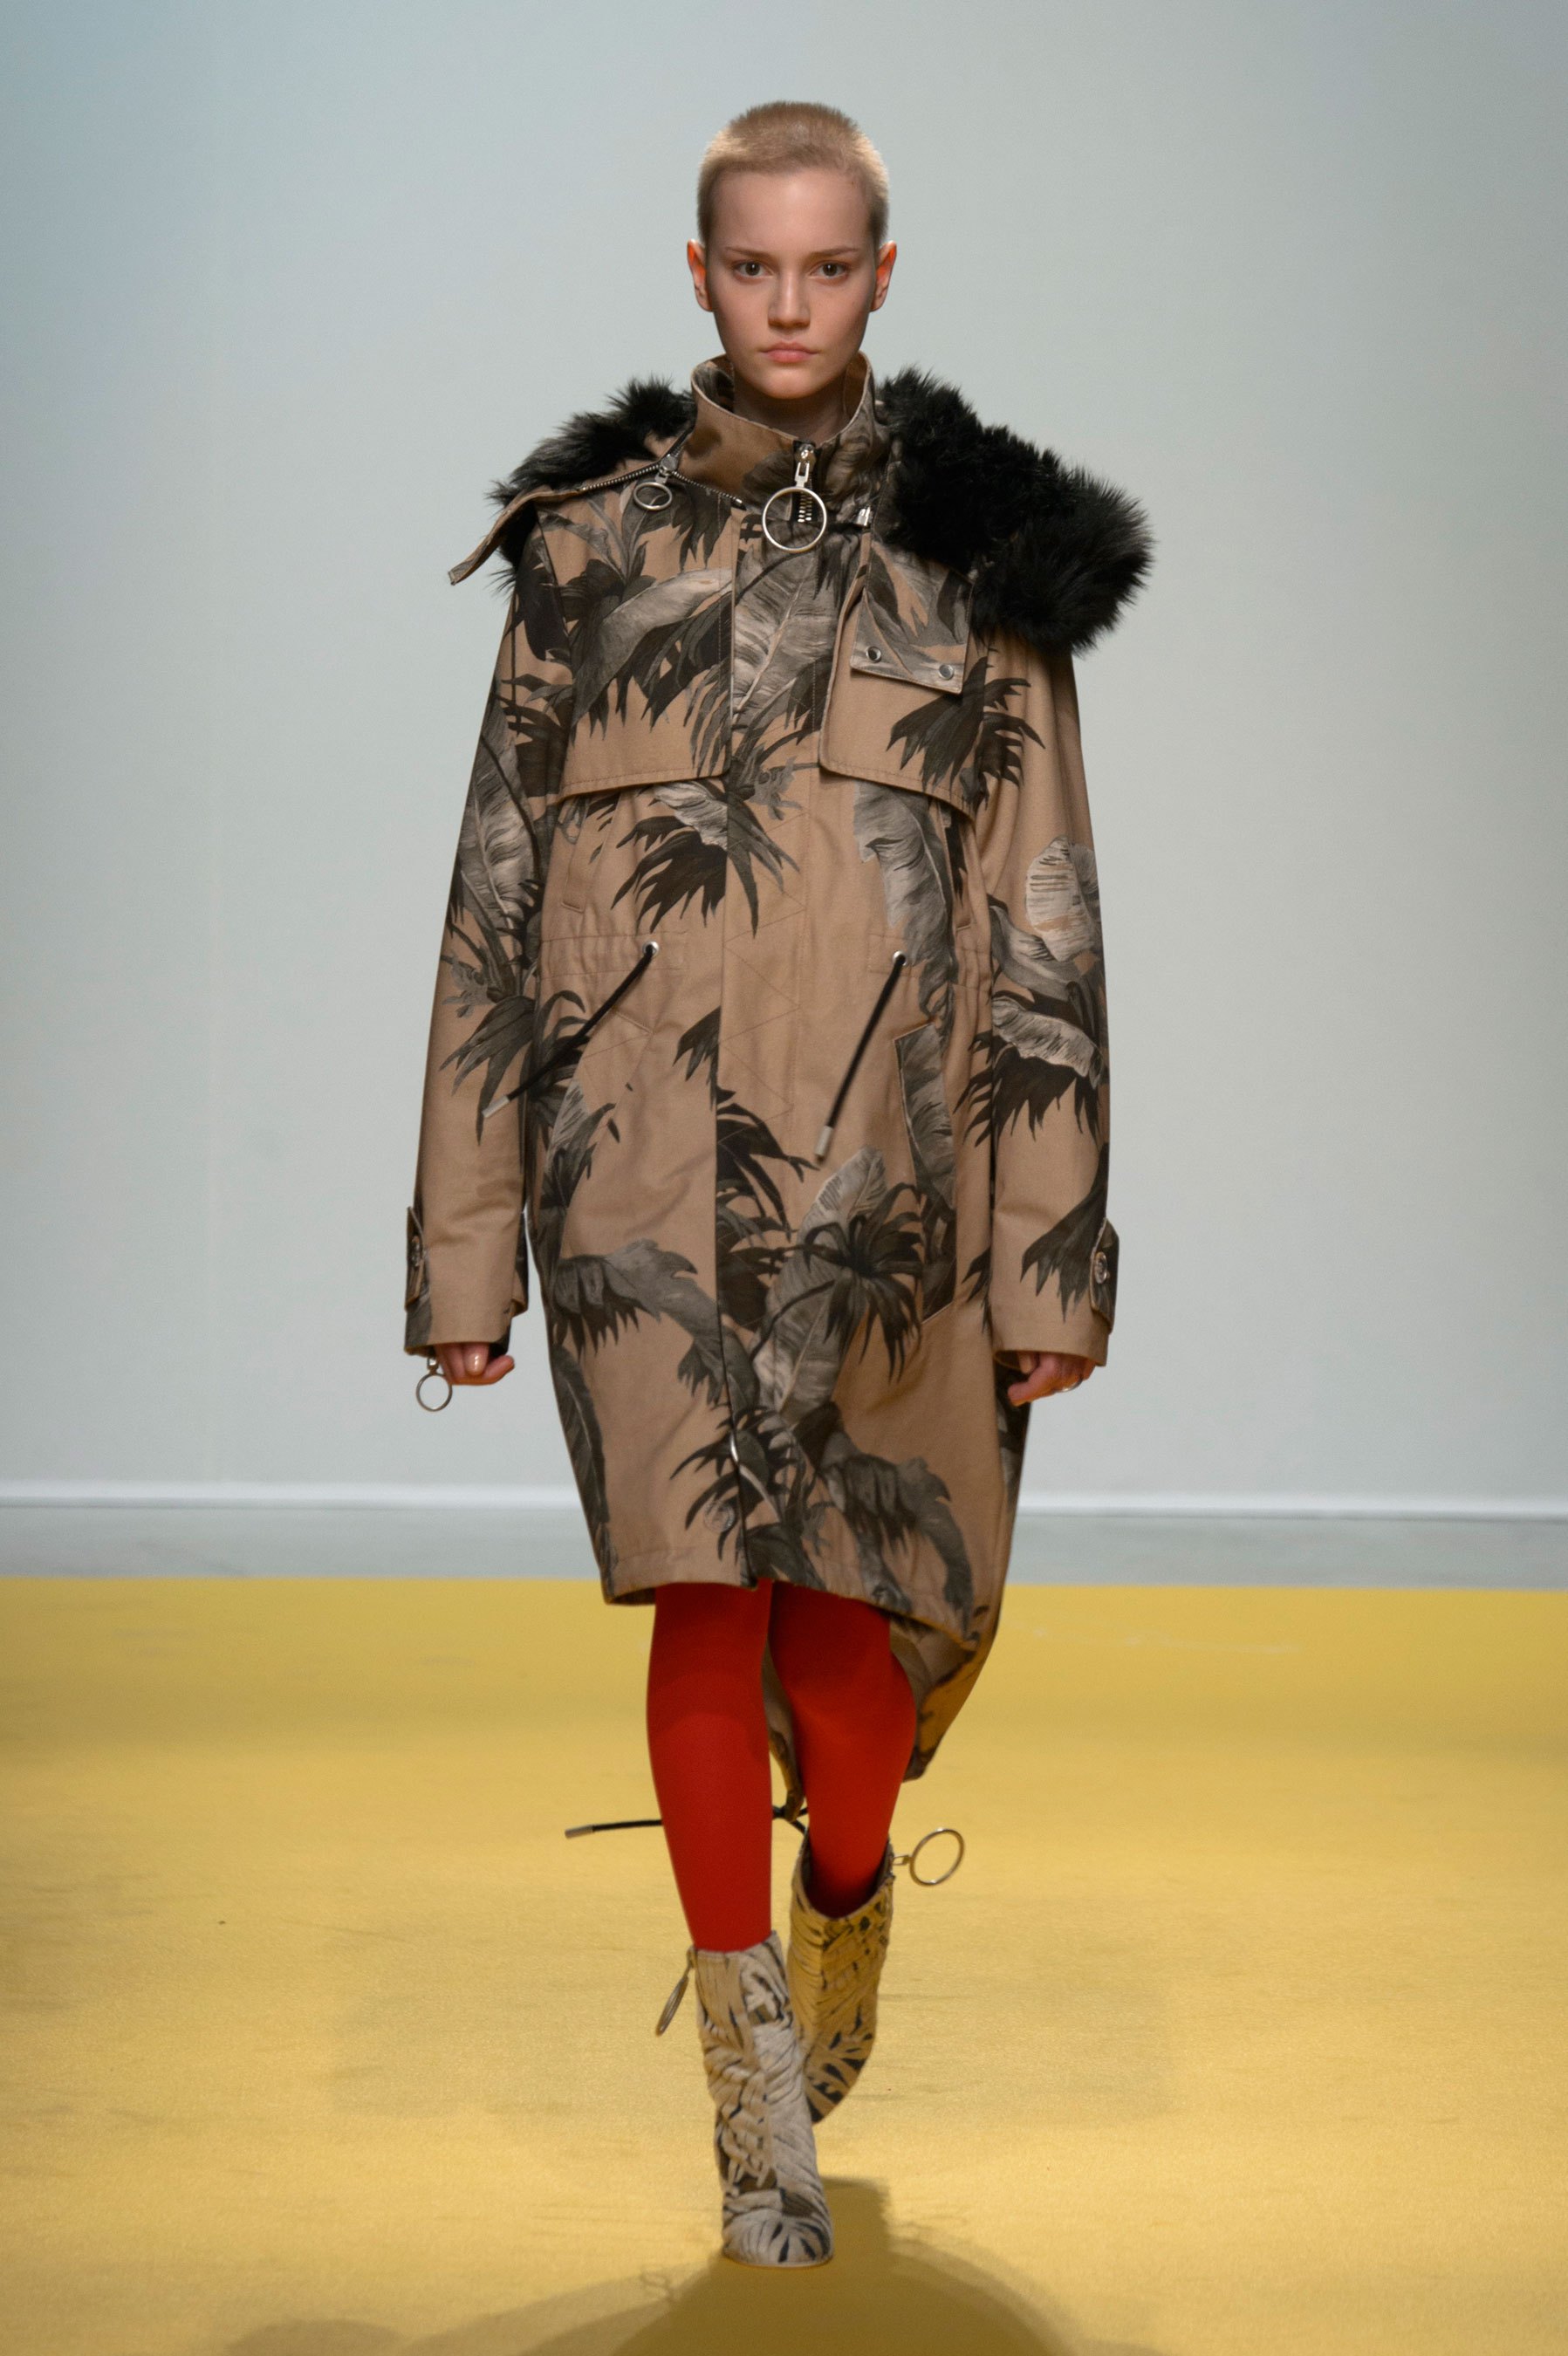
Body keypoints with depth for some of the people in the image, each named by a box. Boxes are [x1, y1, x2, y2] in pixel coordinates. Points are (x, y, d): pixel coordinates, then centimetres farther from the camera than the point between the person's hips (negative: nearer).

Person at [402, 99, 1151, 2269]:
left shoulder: (981, 551, 6)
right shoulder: (590, 541, 7)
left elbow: (1047, 925, 5)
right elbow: (498, 893, 8)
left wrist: (1053, 1254, 0)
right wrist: (464, 1243, 4)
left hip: (887, 1160, 0)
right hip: (650, 1154, 0)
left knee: (846, 1618, 0)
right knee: (706, 1599, -4)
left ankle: (847, 1894, 35)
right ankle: (760, 2102, 7)